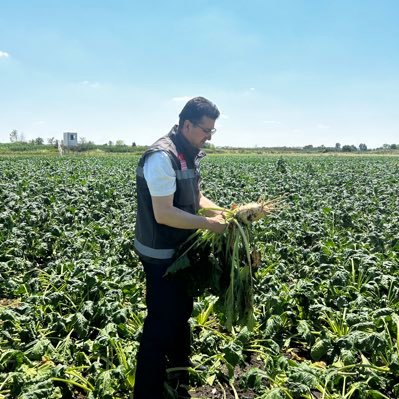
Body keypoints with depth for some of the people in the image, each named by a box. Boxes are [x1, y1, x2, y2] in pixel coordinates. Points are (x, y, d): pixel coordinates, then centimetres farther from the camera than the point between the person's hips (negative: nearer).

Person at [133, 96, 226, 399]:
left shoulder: (190, 155, 6)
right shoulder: (162, 157, -24)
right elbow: (163, 213, -27)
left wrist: (221, 211, -1)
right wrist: (209, 223, -22)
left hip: (182, 251, 10)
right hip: (161, 256, -10)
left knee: (181, 316, 21)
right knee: (161, 325, 1)